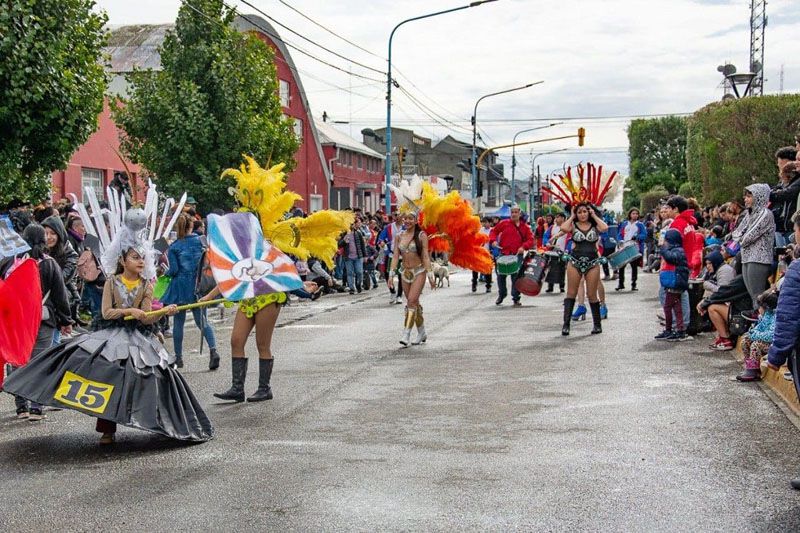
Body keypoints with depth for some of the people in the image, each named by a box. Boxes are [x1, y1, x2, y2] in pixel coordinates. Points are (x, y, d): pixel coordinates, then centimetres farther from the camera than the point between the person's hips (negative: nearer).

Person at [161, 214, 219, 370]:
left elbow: (174, 270, -9)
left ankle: (178, 357, 13)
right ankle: (213, 350, -16)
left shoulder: (173, 247, -5)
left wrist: (165, 273, 11)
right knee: (202, 321, 6)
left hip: (180, 287, -2)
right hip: (198, 287, 2)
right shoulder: (200, 241, 1)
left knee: (178, 322, 9)